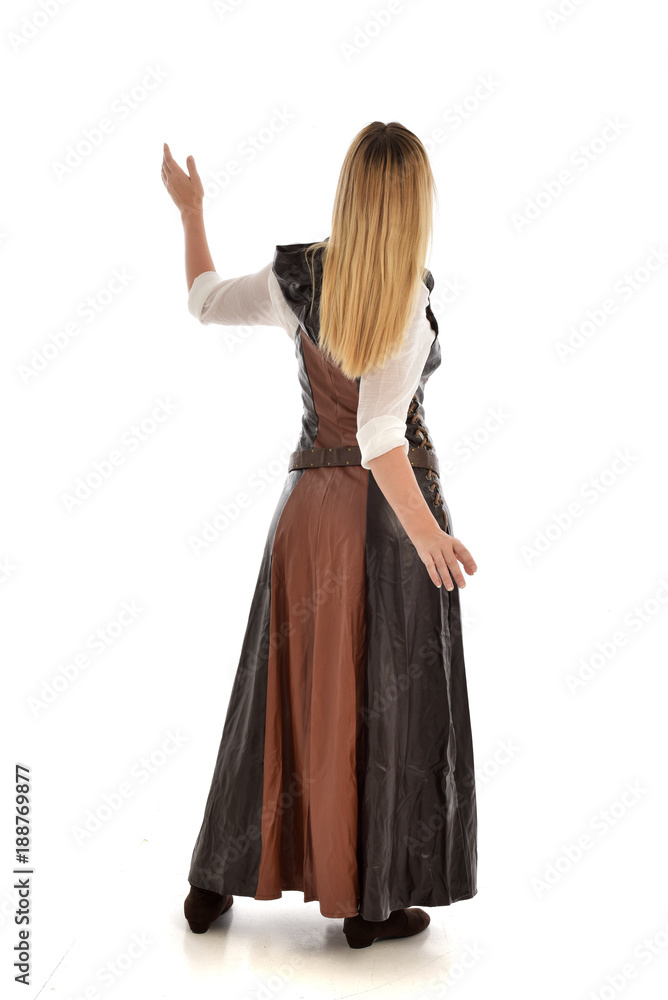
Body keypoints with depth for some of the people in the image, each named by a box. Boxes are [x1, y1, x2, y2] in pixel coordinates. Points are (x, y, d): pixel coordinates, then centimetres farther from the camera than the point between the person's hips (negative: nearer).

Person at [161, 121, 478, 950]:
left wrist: (190, 211, 28)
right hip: (389, 507, -5)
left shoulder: (298, 277, -3)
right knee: (384, 702, 6)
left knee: (284, 690, 15)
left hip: (311, 503, 5)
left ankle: (216, 883, 25)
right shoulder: (410, 293, -16)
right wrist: (426, 532, -27)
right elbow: (378, 433, -24)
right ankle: (372, 903, 18)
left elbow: (205, 301, 15)